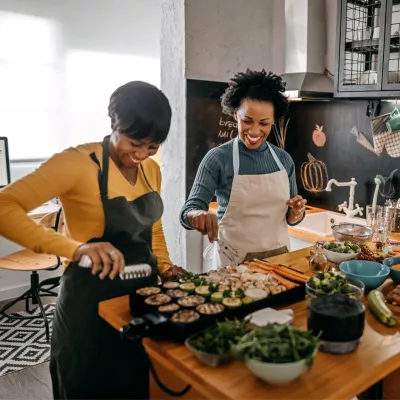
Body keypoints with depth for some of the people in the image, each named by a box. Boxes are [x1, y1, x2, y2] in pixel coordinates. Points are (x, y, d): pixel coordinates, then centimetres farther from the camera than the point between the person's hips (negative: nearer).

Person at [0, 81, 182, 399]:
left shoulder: (152, 170, 2)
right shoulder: (79, 162, -20)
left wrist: (164, 265, 1)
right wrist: (76, 248, -40)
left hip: (143, 294, 7)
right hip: (92, 301, -6)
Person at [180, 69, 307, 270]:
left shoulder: (284, 159, 0)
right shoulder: (218, 158, -12)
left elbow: (289, 217, 8)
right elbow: (190, 209, -17)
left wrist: (296, 213, -13)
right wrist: (198, 215, -38)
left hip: (278, 256, 4)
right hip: (235, 261, -4)